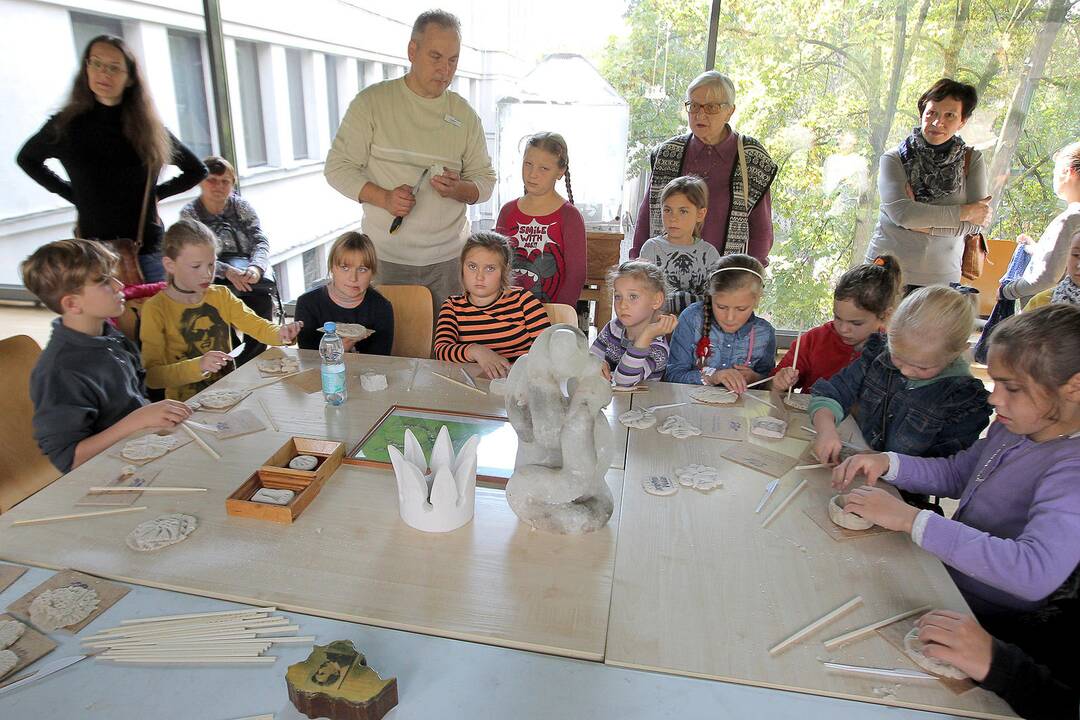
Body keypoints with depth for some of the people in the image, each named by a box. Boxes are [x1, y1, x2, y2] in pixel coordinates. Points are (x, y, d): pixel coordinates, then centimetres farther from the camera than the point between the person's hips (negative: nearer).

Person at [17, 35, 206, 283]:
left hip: (148, 247, 0)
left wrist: (156, 193, 4)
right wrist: (71, 194, 9)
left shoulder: (149, 127, 3)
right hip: (91, 249, 0)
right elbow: (27, 159, 21)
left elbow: (197, 171, 13)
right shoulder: (66, 124, 3)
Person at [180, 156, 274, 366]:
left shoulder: (241, 206, 13)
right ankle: (231, 360, -16)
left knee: (262, 300, -30)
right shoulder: (189, 213, 6)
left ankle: (253, 358, -18)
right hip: (212, 281, -1)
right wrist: (228, 271, -24)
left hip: (248, 273, 1)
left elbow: (261, 241, 2)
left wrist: (255, 268, -20)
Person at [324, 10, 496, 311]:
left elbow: (485, 179, 9)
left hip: (448, 259, 2)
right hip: (386, 258, -2)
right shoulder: (372, 102, -1)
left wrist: (458, 189, -14)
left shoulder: (465, 115, 7)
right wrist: (383, 198, -18)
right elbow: (337, 167, -2)